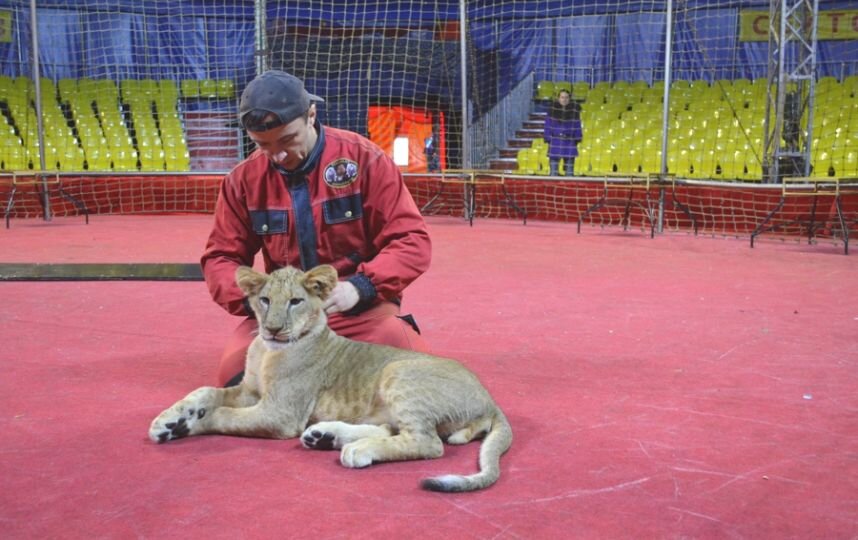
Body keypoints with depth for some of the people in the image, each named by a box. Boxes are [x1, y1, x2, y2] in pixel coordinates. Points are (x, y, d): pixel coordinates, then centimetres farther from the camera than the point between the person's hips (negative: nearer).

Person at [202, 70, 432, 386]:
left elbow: (412, 241, -9)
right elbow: (221, 259, 7)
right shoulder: (243, 180, 0)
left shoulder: (363, 159, -8)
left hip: (361, 309, -2)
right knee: (236, 376, -22)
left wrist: (360, 286, -26)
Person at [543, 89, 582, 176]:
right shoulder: (553, 108, -1)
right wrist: (548, 138, -3)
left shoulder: (574, 108, 1)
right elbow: (548, 123, 1)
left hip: (569, 141, 1)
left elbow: (577, 125, 4)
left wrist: (577, 138, 1)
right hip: (555, 141, -1)